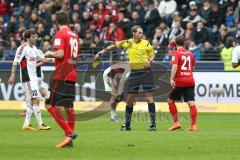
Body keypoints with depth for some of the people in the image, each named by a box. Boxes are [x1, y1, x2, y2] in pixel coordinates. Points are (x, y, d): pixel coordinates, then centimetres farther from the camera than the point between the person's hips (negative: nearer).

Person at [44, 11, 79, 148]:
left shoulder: (60, 34, -9)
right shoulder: (74, 35, 15)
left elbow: (60, 54, -19)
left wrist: (50, 53, 0)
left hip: (61, 75, -8)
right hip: (73, 74, 8)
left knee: (51, 105, -6)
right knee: (68, 106, 9)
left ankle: (69, 132, -17)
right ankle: (69, 140, 6)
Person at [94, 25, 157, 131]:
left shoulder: (146, 44, -1)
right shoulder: (127, 43, 3)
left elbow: (152, 55, 9)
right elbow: (114, 46, 14)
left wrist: (150, 61, -13)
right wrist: (101, 53, 13)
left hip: (146, 72, -3)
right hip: (134, 73, 3)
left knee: (149, 98, -6)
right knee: (130, 98, 5)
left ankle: (153, 124, -3)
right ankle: (127, 124, 16)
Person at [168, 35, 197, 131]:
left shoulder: (176, 53, -5)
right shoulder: (190, 53, 11)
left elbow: (175, 66, -18)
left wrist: (172, 79, -23)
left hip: (179, 81, -4)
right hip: (190, 81, 4)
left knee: (170, 100, 12)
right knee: (191, 103, -2)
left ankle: (176, 122, 7)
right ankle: (193, 125, -10)